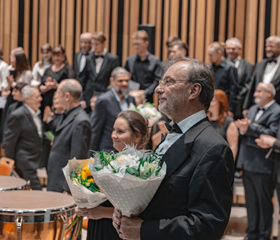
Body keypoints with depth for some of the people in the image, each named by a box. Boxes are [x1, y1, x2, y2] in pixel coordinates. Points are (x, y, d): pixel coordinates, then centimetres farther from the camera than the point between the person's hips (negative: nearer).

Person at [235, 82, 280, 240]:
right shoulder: (253, 109, 17)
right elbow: (247, 130, 14)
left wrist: (250, 128, -21)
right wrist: (243, 129, -9)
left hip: (262, 166, -8)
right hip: (248, 164, 8)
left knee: (264, 203, 3)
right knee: (251, 202, 16)